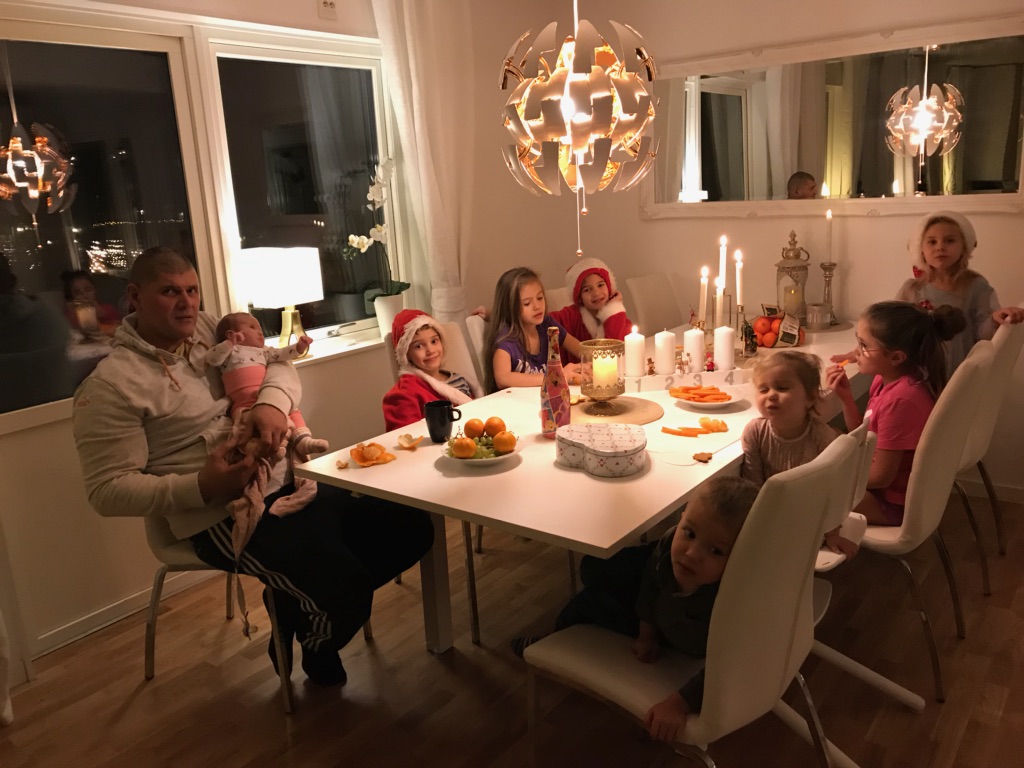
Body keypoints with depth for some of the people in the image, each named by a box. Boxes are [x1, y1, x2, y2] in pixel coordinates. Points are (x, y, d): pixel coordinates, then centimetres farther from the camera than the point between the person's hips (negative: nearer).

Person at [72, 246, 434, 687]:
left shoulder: (210, 331, 8)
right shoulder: (110, 386, -10)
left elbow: (279, 366, 7)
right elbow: (107, 490, -11)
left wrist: (272, 403, -17)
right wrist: (202, 486, -24)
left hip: (289, 480, 7)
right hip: (223, 516, -7)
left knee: (411, 528, 0)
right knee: (346, 590, -23)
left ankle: (300, 606, 18)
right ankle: (313, 648, 16)